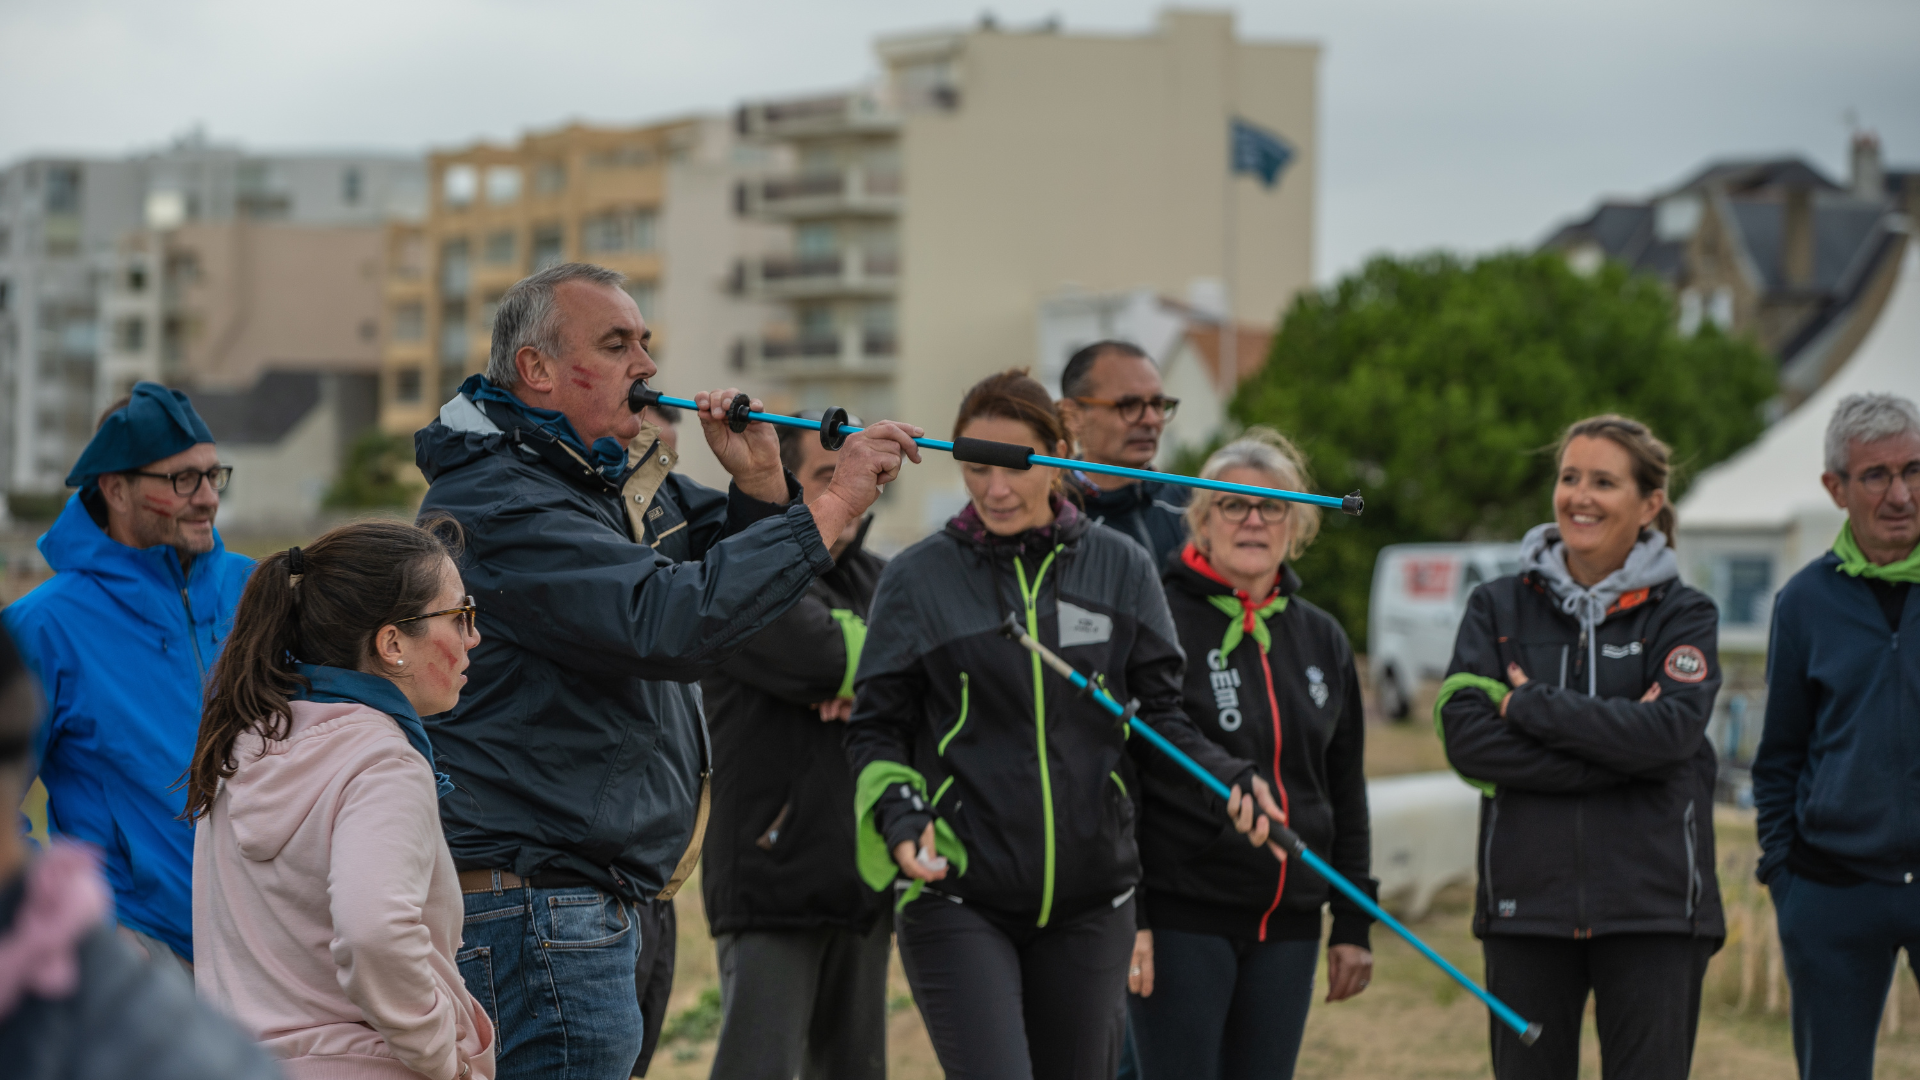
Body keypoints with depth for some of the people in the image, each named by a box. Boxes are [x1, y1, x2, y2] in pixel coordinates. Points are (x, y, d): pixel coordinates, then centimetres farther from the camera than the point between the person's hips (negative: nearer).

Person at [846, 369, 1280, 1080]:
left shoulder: (1119, 568, 5)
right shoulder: (919, 578, 0)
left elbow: (1158, 717, 9)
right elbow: (876, 729, 4)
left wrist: (1228, 779, -10)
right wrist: (898, 813, -16)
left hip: (1089, 898, 3)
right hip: (957, 896, -3)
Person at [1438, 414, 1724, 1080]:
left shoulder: (1683, 614, 5)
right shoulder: (1498, 608, 9)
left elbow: (1671, 728, -14)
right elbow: (1465, 736, -7)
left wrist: (1530, 705, -10)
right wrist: (1615, 758, -14)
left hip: (1652, 907, -1)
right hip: (1527, 902, 2)